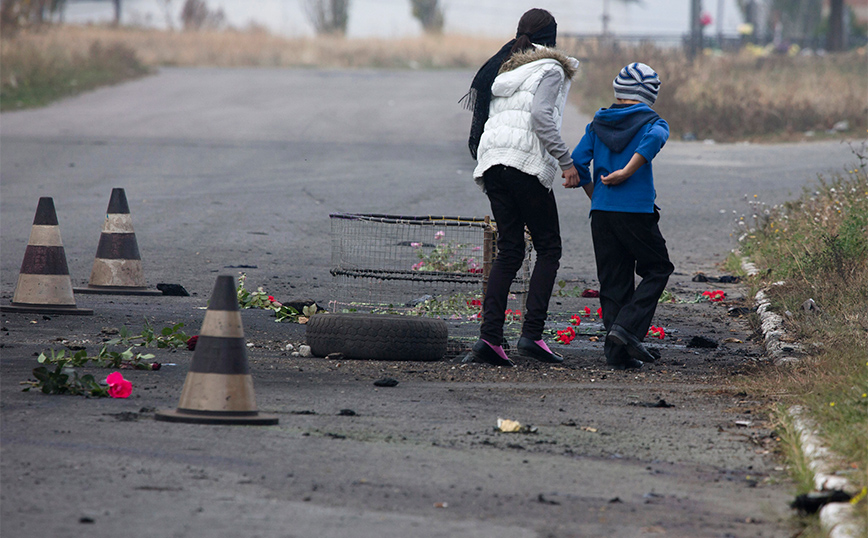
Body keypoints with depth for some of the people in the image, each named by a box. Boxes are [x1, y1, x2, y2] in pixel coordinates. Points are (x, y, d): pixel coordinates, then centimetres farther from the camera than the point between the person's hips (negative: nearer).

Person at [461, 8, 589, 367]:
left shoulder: (503, 68, 23)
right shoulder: (550, 69, 1)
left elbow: (484, 117, 19)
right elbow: (540, 116, -15)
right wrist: (566, 161, -12)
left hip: (491, 162, 7)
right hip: (526, 162, -7)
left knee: (509, 250, 9)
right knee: (548, 247, 2)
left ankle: (489, 337, -4)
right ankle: (532, 334, -10)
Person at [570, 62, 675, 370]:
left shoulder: (598, 123, 13)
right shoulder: (650, 122, 1)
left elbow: (578, 162, 6)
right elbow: (655, 138, -23)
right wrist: (628, 172, -19)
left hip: (601, 212, 4)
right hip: (636, 211, -4)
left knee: (613, 281, 9)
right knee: (657, 269, 11)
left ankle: (618, 353, 2)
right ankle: (627, 327, -8)